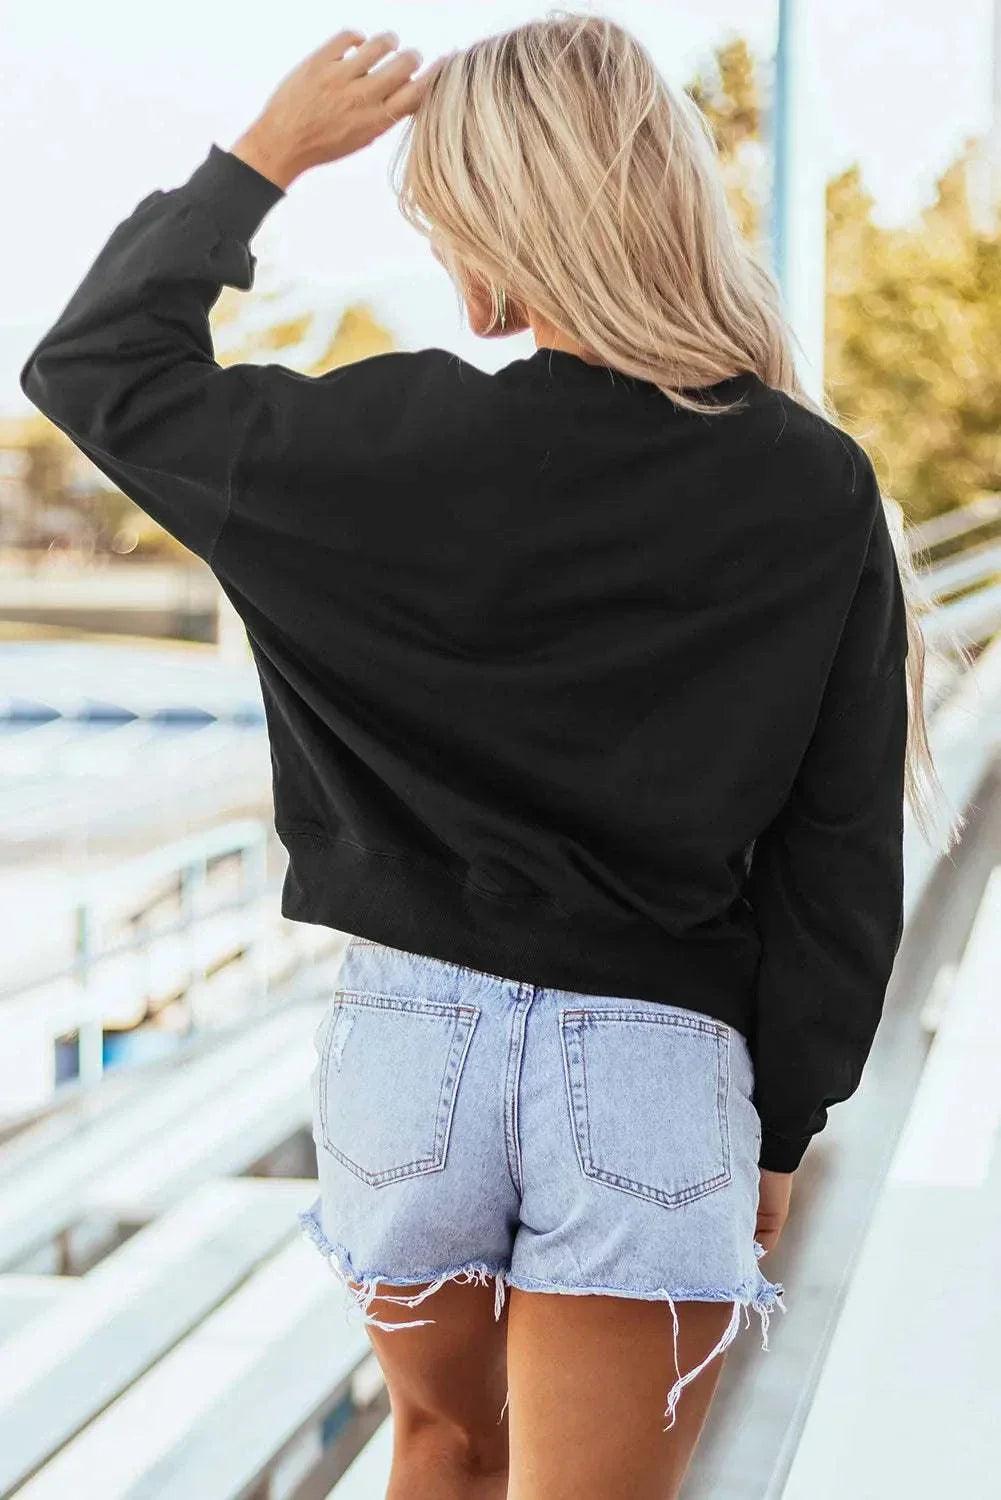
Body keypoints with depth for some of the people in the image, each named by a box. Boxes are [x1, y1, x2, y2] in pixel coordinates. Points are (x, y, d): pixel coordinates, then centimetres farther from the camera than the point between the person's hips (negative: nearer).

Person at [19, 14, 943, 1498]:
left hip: (414, 1038, 1)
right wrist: (779, 1130, 7)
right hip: (656, 1072, 0)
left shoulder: (408, 444, -10)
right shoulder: (821, 492, -5)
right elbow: (842, 859, -3)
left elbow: (99, 366, 3)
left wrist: (264, 154, 10)